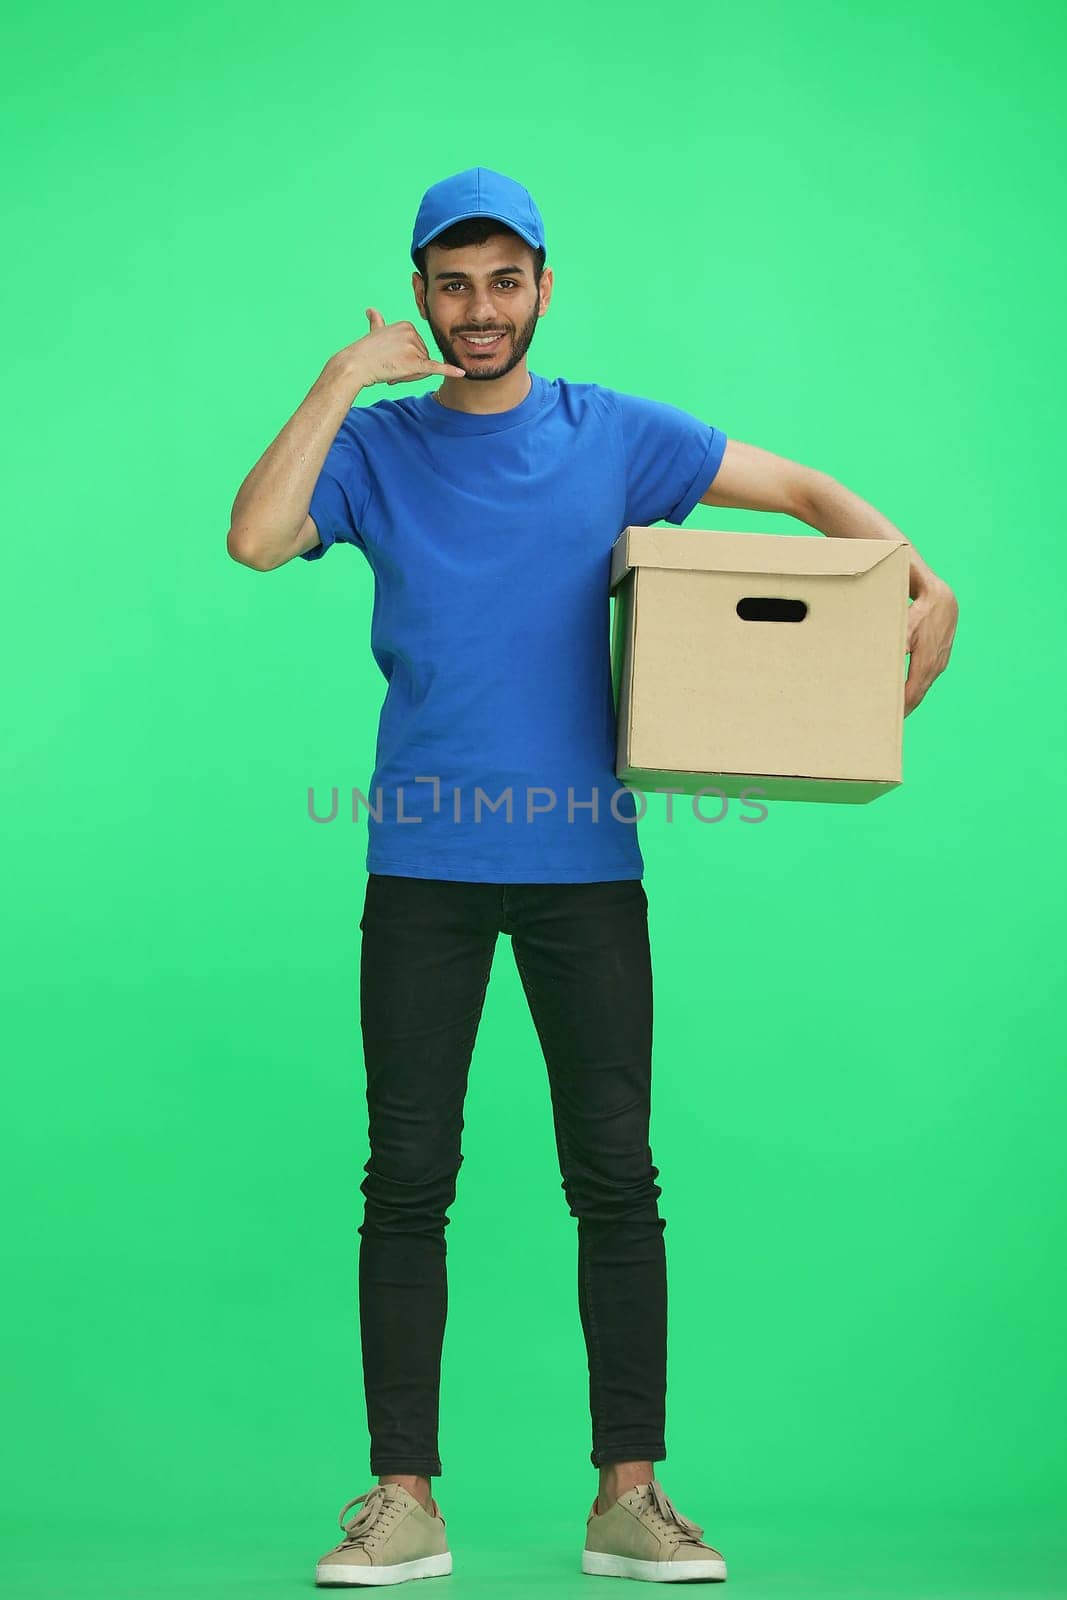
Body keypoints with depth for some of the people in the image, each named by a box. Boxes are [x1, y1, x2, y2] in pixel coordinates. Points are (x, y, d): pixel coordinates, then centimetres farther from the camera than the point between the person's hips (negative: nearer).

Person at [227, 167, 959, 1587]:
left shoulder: (615, 436, 7)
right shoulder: (375, 446, 5)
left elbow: (804, 488, 10)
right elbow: (255, 538, -13)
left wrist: (921, 584, -6)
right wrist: (344, 380, -13)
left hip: (587, 866, 1)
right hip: (422, 869, 0)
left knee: (616, 1178, 1)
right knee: (408, 1183, 1)